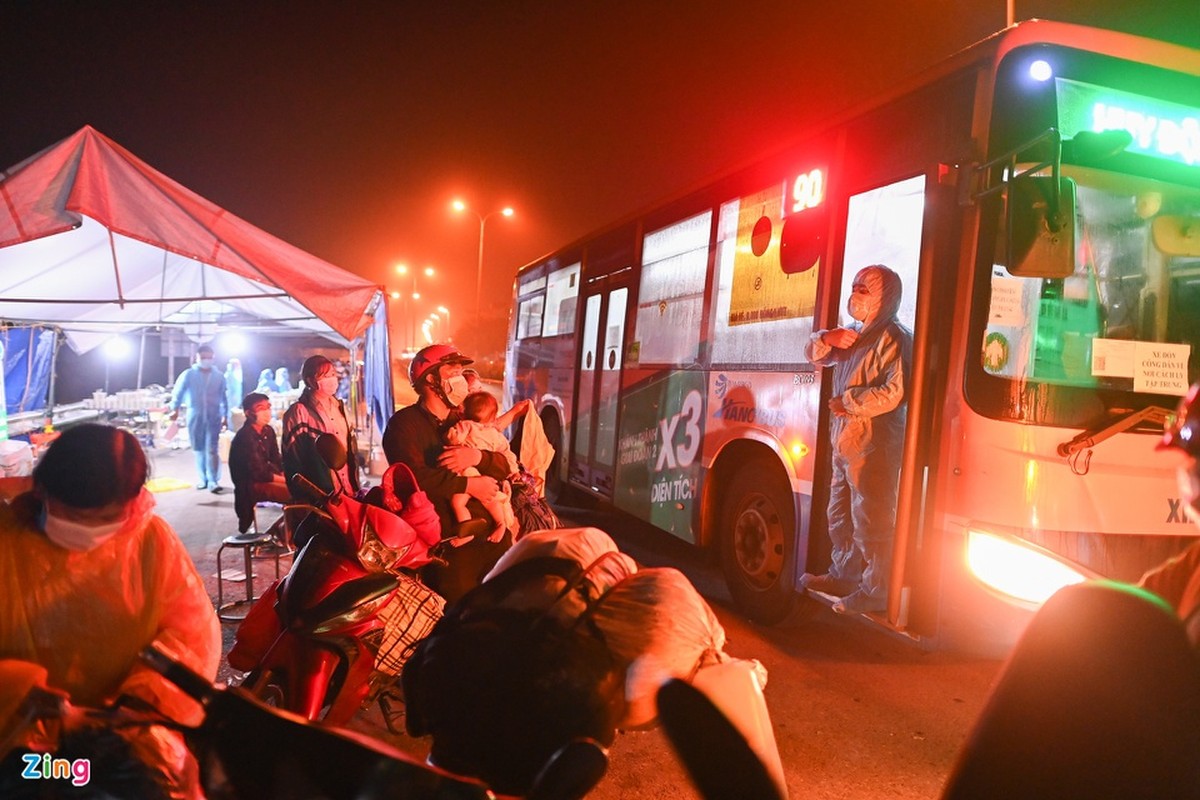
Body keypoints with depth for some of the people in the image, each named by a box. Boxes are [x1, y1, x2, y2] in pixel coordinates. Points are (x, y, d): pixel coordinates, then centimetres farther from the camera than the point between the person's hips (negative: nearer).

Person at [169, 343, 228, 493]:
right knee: (199, 449, 8)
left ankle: (213, 481, -10)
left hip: (213, 417, 0)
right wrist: (175, 409, -3)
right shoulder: (188, 374, 2)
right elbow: (178, 392, 6)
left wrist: (225, 416, 14)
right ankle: (203, 479, 19)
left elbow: (223, 397, 13)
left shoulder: (219, 376, 7)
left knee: (212, 449, -7)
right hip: (195, 417, 0)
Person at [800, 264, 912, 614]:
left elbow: (895, 392, -25)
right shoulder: (854, 334, 17)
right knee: (841, 516, 19)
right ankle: (843, 575, 33)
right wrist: (829, 338, -3)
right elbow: (814, 354, 19)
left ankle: (874, 591, 3)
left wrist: (848, 402, -16)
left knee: (871, 520, -5)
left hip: (874, 446, -10)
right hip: (845, 441, 10)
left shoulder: (894, 339, -14)